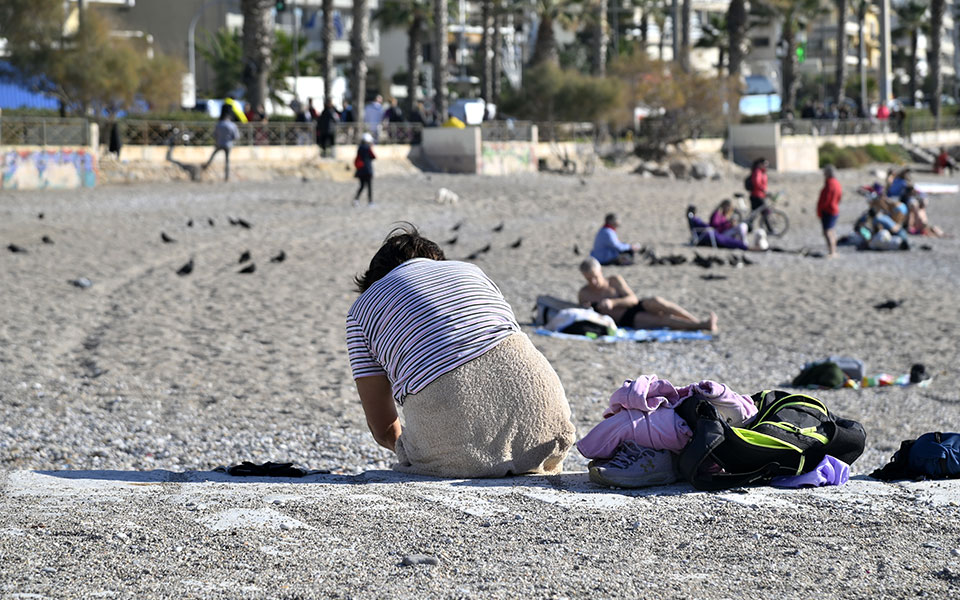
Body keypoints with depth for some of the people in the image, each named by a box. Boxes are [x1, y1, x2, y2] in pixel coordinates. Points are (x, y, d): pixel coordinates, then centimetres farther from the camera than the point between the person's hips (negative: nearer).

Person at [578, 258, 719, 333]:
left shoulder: (615, 281, 5)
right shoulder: (584, 294, 5)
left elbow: (633, 299, -4)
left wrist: (613, 303, -20)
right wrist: (585, 310, -12)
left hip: (638, 307, 2)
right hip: (627, 321, -2)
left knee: (655, 301, -33)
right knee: (659, 319, -27)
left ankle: (697, 321, -32)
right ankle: (701, 325, -37)